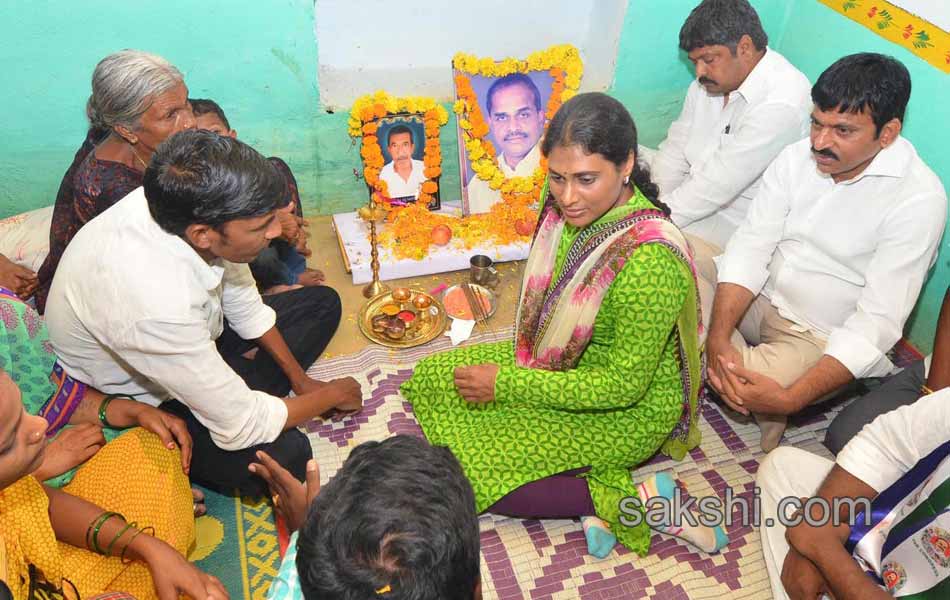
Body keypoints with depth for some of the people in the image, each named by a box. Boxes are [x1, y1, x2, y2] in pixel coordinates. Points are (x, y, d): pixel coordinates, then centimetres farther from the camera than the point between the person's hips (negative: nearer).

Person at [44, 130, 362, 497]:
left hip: (189, 340, 7)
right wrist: (332, 394, -17)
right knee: (285, 454, -28)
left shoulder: (181, 208, -23)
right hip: (141, 400, -7)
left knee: (322, 304, 6)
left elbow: (244, 303, -2)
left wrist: (300, 379, 1)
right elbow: (239, 428, -32)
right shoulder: (155, 303, -44)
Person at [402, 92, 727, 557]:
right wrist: (521, 356, -2)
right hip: (562, 361, 9)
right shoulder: (570, 206, -11)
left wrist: (506, 383, -22)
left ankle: (636, 498, -7)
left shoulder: (649, 261, -35)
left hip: (628, 412, -9)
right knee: (431, 378, 8)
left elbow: (624, 385, -26)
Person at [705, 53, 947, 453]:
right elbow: (750, 247, -9)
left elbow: (877, 323, -24)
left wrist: (790, 399, -34)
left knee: (751, 386, -31)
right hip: (758, 298, 5)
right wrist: (718, 337, -25)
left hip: (822, 340, -5)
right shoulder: (797, 157, -5)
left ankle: (773, 415, 1)